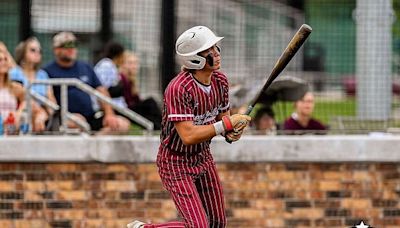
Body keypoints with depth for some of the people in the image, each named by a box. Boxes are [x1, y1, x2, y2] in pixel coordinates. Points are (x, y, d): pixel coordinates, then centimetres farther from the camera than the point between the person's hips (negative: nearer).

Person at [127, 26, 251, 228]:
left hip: (203, 157, 8)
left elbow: (222, 116, 10)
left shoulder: (220, 80, -3)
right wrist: (226, 124, -31)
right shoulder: (179, 89, -28)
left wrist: (232, 131, -13)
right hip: (176, 163, -8)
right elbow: (188, 136, -32)